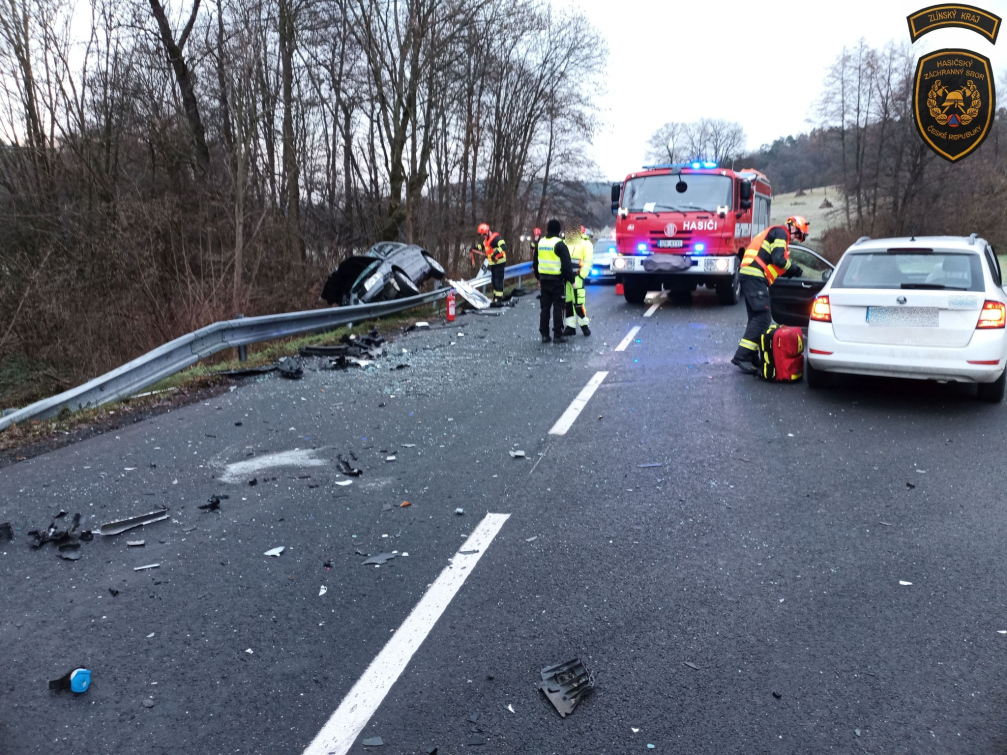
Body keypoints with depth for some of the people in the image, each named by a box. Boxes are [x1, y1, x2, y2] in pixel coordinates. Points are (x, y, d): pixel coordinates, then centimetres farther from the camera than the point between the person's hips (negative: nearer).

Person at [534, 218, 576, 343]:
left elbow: (535, 263, 16)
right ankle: (557, 335, 1)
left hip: (544, 280, 6)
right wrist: (571, 280, -6)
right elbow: (567, 265, -15)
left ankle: (544, 335, 11)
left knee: (545, 307, 10)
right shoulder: (560, 244, -13)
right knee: (557, 307, 0)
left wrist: (538, 277, 26)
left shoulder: (540, 242, 7)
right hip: (557, 280, -6)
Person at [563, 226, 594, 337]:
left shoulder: (585, 244, -3)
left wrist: (581, 276, -16)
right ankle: (571, 327, 13)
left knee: (578, 303, -9)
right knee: (567, 303, 7)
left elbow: (588, 261, -10)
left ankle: (584, 325, 5)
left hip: (576, 278, -7)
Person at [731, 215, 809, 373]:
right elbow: (778, 259, -14)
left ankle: (752, 358, 9)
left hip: (750, 276, 11)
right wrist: (795, 269, 1)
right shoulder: (781, 232, -2)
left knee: (756, 317, 10)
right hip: (755, 276, -11)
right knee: (763, 317, -14)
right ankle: (742, 356, -21)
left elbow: (774, 264, 26)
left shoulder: (776, 234, 29)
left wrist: (791, 271, 14)